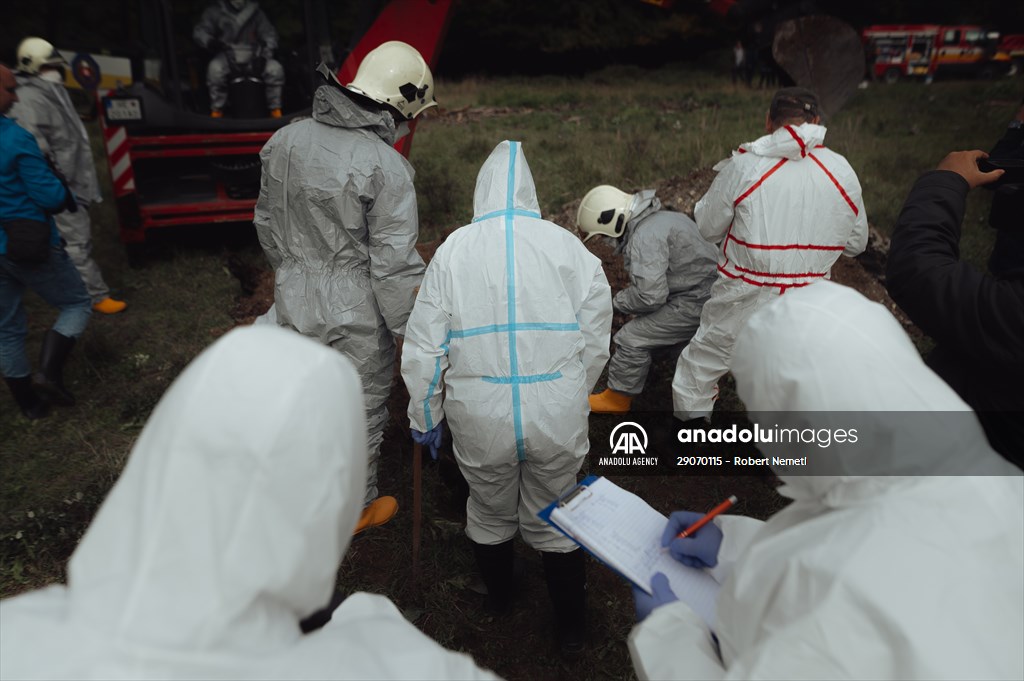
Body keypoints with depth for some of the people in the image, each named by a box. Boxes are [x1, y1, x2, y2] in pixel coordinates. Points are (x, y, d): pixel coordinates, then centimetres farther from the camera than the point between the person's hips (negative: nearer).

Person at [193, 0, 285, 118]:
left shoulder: (255, 12, 12)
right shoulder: (215, 11, 7)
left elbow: (269, 34, 9)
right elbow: (199, 31, 4)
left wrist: (264, 53, -11)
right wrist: (210, 41, -21)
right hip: (227, 54, -1)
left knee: (275, 69, -26)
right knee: (215, 68, -34)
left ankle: (276, 110, -16)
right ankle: (216, 110, -20)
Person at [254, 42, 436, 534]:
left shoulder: (285, 140, -1)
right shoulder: (387, 168, -22)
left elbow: (267, 223, 10)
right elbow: (393, 266, -21)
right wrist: (410, 333, -9)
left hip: (293, 305, 6)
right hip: (356, 316, -6)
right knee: (361, 410, 15)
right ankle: (358, 508, 36)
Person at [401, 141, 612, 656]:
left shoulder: (453, 250, -5)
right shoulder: (569, 246, -4)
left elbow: (423, 348, -2)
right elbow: (595, 342, 1)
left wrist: (425, 417, 11)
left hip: (480, 420, 0)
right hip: (558, 418, 0)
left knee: (490, 514, 24)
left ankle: (498, 601, 50)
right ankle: (571, 627, 38)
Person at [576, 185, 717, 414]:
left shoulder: (645, 236, -21)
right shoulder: (660, 218, 11)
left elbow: (650, 295, -26)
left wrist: (618, 301, -8)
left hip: (696, 303, -10)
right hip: (710, 291, 10)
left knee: (632, 339, -5)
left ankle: (617, 399, 13)